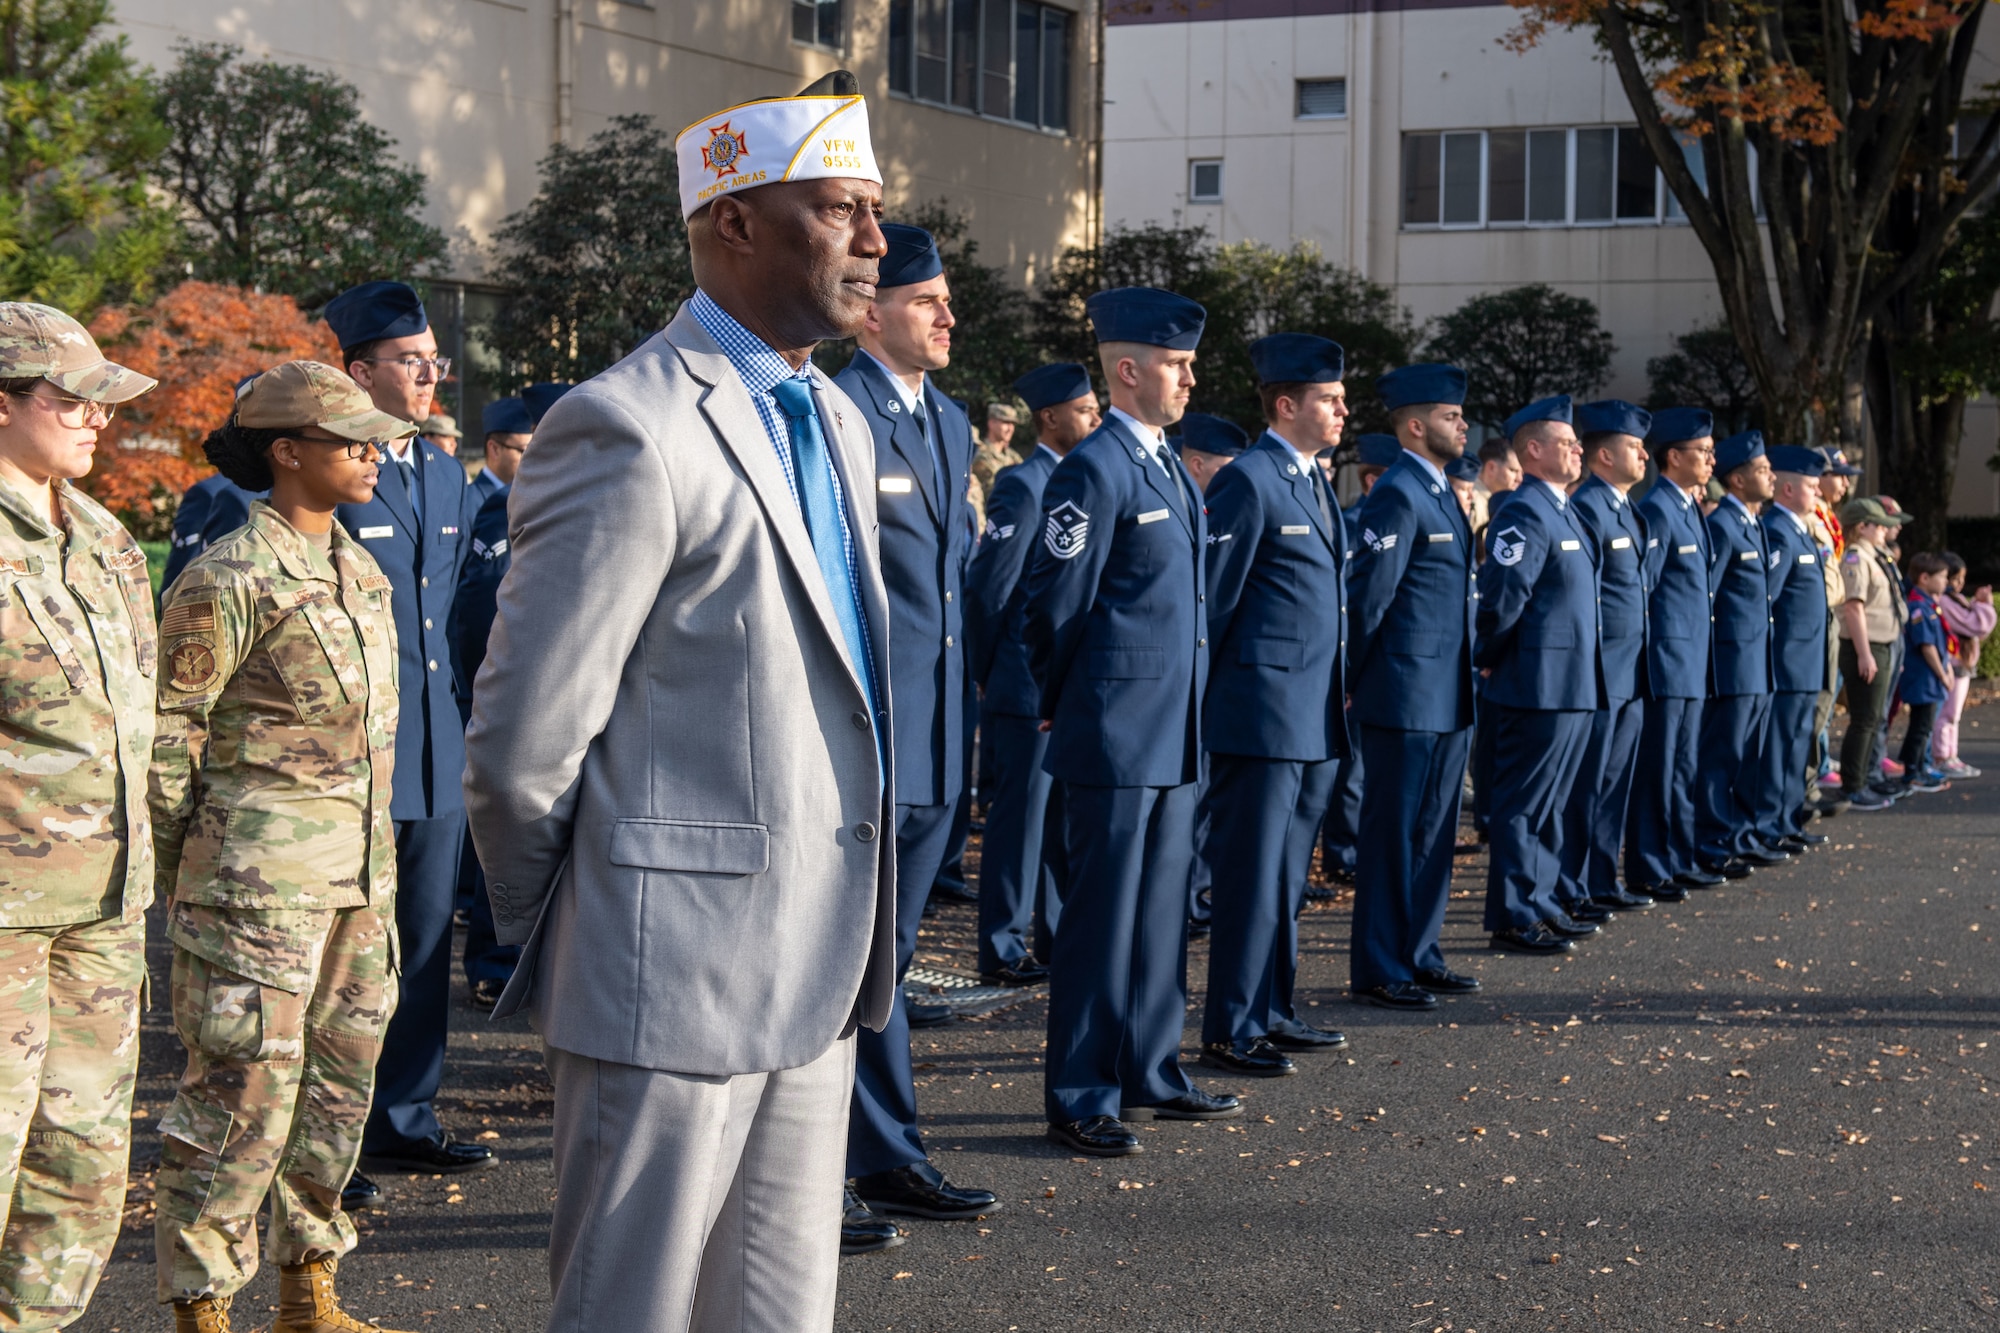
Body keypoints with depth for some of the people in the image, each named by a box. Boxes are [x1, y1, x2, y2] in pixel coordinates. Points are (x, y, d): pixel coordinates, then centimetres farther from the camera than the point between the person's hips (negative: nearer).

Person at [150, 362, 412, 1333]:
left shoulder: (360, 570, 14)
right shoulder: (229, 580, -11)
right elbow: (165, 730, -9)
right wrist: (184, 876, -5)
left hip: (359, 878, 8)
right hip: (260, 881, -8)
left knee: (340, 1084, 12)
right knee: (244, 1091, -5)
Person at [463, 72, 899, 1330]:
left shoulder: (838, 420, 15)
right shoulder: (629, 430, -15)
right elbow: (524, 740, -14)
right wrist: (550, 932, -1)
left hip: (815, 966, 8)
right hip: (675, 964, -8)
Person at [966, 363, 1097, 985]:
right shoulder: (1023, 486, -12)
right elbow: (985, 588, -13)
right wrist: (987, 674, -6)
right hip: (1030, 688, -8)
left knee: (1067, 816, 13)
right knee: (1020, 815, -2)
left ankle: (1058, 938, 22)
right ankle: (1004, 950, 5)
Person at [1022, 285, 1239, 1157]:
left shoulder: (1169, 470, 15)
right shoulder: (1095, 472, -14)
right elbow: (1052, 608, -13)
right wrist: (1067, 707, -1)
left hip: (1172, 735, 9)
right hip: (1115, 735, -9)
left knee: (1160, 908, 15)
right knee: (1101, 914, -3)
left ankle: (1149, 1074, 26)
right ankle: (1079, 1100, 5)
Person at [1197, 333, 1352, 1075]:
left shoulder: (1312, 482, 16)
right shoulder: (1248, 482, -12)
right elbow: (1212, 599, -12)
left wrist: (1340, 686, 16)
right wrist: (1207, 700, -9)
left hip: (1314, 720, 9)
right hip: (1263, 713, -9)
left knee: (1287, 876, 15)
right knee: (1249, 876, -3)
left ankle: (1271, 1013, 24)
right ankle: (1230, 1033, 3)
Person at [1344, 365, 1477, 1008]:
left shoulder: (1438, 493, 16)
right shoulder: (1396, 496, -15)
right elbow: (1367, 596, -16)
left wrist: (1472, 664, 17)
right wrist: (1352, 681, -10)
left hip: (1447, 699, 9)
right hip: (1407, 697, -9)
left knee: (1433, 831, 14)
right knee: (1394, 834, -2)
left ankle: (1419, 955, 23)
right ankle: (1378, 971, 5)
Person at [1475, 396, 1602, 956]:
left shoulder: (1562, 512, 16)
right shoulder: (1525, 515, -16)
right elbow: (1501, 596, -24)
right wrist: (1490, 659, -12)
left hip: (1572, 686, 10)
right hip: (1539, 685, -10)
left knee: (1548, 803, 16)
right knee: (1524, 804, -3)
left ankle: (1541, 901, 25)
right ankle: (1514, 918, 3)